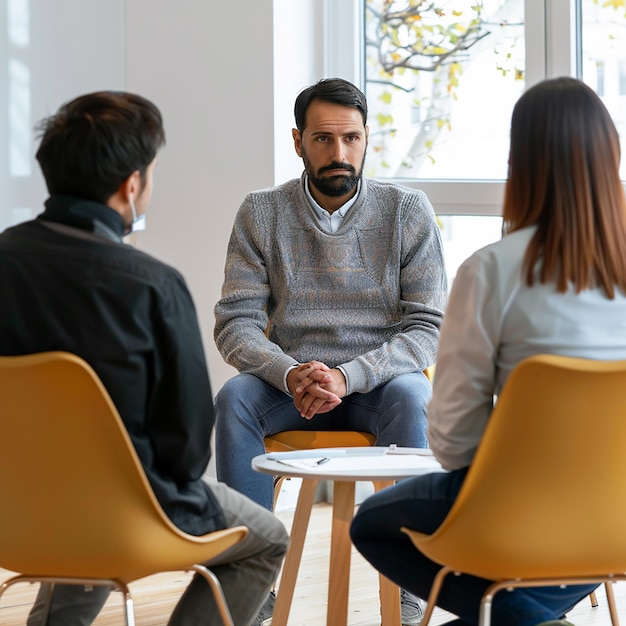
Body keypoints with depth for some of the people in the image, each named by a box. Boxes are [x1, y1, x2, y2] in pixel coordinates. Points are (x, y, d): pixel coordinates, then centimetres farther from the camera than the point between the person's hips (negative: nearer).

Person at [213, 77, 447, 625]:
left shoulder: (408, 211, 0)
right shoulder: (261, 214, 3)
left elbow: (427, 327, -7)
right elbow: (236, 323, -3)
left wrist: (347, 376, -24)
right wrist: (291, 374, -24)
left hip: (379, 379, -1)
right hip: (291, 381, 1)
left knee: (411, 397, -35)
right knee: (235, 398, -30)